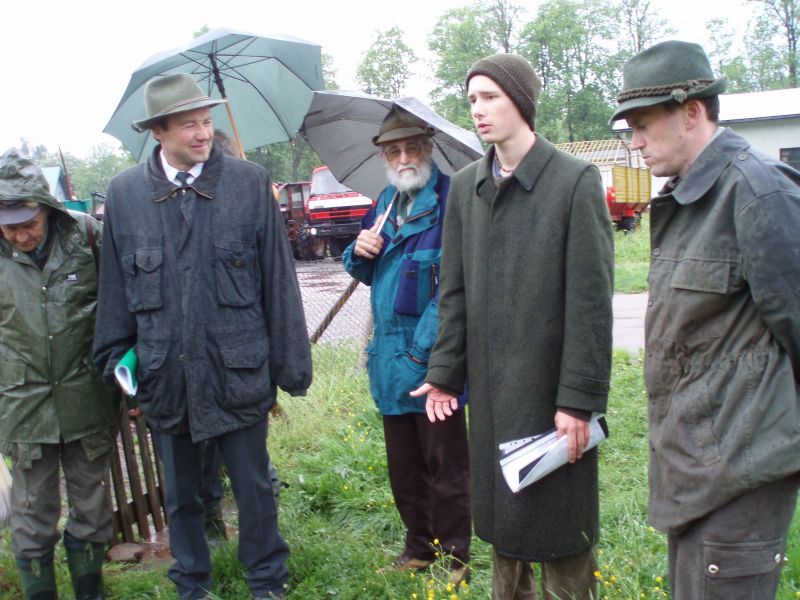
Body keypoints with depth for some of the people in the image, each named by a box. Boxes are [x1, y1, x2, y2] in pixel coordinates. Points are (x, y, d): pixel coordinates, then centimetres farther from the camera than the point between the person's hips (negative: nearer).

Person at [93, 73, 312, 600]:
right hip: (164, 378, 2)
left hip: (238, 374, -2)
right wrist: (117, 358, 6)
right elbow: (114, 286, 7)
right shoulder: (125, 192, 1)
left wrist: (291, 363, -3)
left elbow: (279, 280, -3)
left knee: (254, 489, 12)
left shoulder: (250, 182, -5)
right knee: (180, 496, 19)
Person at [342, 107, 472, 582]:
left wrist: (425, 346, -22)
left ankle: (454, 555, 22)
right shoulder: (386, 203, 12)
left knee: (445, 465, 5)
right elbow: (369, 273, 21)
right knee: (403, 463, 18)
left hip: (434, 358, -7)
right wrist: (360, 253, -2)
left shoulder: (451, 199, -13)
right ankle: (419, 545, 35)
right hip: (391, 356, 8)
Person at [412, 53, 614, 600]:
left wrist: (579, 399, -14)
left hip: (550, 387, -5)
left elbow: (591, 301, -11)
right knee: (501, 521, 17)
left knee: (560, 533, 5)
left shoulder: (576, 180, -8)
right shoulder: (465, 187, 9)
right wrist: (445, 372, 8)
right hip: (489, 390, 5)